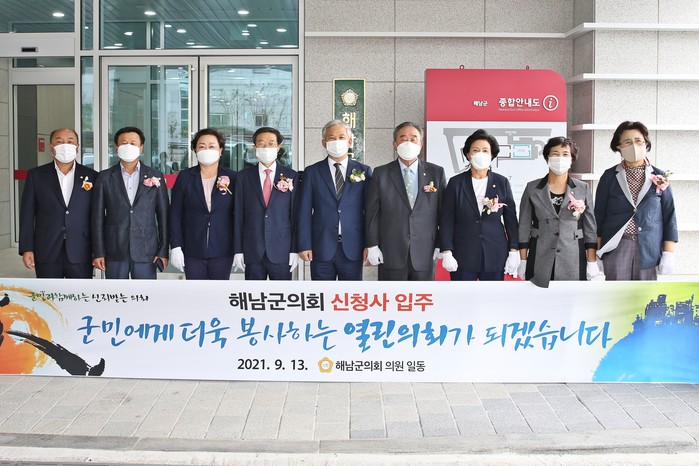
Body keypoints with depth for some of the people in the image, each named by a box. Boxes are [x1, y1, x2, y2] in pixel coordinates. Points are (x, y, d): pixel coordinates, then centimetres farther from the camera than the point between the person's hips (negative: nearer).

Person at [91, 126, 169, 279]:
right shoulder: (105, 177, 5)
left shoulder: (155, 177, 5)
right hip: (115, 252, 0)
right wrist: (98, 252, -2)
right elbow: (98, 216, 4)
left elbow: (163, 215, 5)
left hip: (146, 251, 0)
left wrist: (163, 251, -1)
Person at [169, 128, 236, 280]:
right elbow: (176, 214, 2)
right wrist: (176, 247, -4)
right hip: (192, 251, 0)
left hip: (222, 251, 0)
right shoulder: (184, 177, 2)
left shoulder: (232, 178, 0)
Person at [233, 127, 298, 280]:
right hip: (252, 252, 1)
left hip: (282, 251, 0)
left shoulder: (291, 176, 3)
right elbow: (238, 215, 4)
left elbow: (295, 214, 2)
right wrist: (238, 250, 0)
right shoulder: (243, 177, 5)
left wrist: (295, 249, -3)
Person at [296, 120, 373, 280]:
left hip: (353, 249, 0)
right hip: (321, 250, 0)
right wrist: (304, 245, -4)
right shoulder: (312, 172, 5)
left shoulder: (364, 171, 6)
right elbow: (304, 212, 3)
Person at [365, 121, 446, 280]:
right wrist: (372, 246, -2)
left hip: (425, 255, 1)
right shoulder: (380, 174, 5)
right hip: (390, 255, -1)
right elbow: (372, 212, 3)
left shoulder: (436, 173, 6)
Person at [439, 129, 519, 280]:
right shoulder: (456, 183, 1)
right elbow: (447, 220, 0)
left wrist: (514, 251, 1)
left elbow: (511, 219, 6)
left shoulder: (502, 182, 4)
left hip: (495, 255, 1)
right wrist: (447, 253, -7)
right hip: (463, 255, -1)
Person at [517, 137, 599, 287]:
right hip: (540, 262, 0)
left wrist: (592, 262, 0)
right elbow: (524, 227, 4)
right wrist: (523, 261, -1)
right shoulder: (532, 188, 3)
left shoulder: (583, 189, 5)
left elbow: (590, 228, 6)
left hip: (573, 261, 1)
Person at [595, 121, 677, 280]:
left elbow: (669, 217, 6)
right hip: (616, 247, 0)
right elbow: (599, 216, 7)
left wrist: (669, 254, 0)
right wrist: (596, 253, 4)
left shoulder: (659, 177, 5)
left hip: (649, 249, 0)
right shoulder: (609, 177, 4)